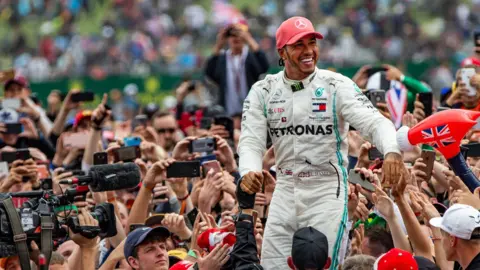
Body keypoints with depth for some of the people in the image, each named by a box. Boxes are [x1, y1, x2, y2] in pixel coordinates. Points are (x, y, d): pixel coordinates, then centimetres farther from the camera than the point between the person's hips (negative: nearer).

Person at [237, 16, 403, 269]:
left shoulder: (337, 86, -7)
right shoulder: (263, 91, 3)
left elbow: (374, 122, -19)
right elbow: (252, 141, -4)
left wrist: (391, 151, -41)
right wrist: (248, 172, -28)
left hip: (327, 192, -4)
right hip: (285, 192, 4)